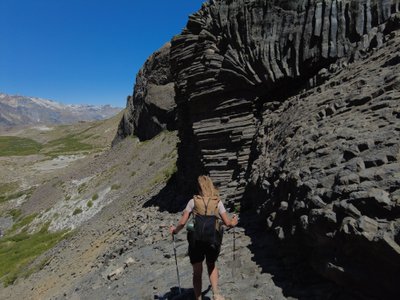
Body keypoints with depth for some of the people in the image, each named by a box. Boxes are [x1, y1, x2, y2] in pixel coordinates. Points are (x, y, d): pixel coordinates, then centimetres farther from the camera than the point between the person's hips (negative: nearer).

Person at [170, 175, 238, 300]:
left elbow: (183, 222, -5)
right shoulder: (218, 202, 1)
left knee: (197, 272, 18)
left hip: (196, 240, -1)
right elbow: (227, 223, 1)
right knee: (211, 265, 29)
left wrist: (174, 230, 15)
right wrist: (234, 221, 23)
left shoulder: (193, 201, -3)